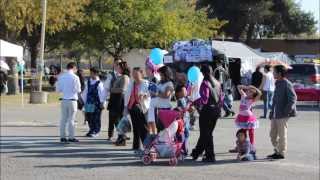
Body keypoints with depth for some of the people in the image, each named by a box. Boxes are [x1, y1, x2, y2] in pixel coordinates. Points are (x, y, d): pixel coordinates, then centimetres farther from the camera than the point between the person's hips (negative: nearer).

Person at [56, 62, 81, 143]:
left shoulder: (61, 77, 4)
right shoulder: (75, 77, -10)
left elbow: (58, 89, 7)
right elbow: (78, 90, -11)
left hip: (64, 100, 5)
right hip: (72, 100, -5)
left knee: (63, 119, 9)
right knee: (71, 119, 0)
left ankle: (62, 136, 10)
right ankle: (71, 137, 1)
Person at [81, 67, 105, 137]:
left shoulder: (99, 83, -8)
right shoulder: (88, 82, 10)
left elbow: (102, 93, -9)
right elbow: (85, 92, 16)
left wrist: (102, 103, -11)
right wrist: (84, 100, 16)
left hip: (96, 103, -6)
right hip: (89, 103, 6)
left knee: (96, 118, 0)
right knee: (89, 118, 10)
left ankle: (96, 131, 7)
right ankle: (91, 130, 23)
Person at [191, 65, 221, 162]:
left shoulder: (205, 83, -15)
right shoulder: (217, 83, 8)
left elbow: (204, 99, -22)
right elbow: (220, 97, 12)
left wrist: (194, 103, -10)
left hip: (207, 111, -8)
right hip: (216, 111, 8)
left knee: (206, 134, 3)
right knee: (208, 133, 16)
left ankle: (210, 156, 3)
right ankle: (196, 153, 30)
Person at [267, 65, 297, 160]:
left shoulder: (287, 84, -13)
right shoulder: (278, 84, 14)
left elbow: (293, 98, -18)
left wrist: (286, 111, -20)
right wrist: (272, 112, 17)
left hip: (283, 115, -9)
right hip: (275, 114, 9)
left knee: (282, 134, 0)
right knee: (273, 134, 12)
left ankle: (281, 153, 8)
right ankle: (277, 151, 23)